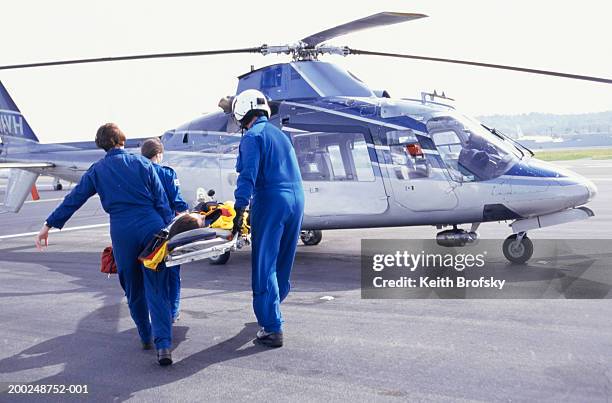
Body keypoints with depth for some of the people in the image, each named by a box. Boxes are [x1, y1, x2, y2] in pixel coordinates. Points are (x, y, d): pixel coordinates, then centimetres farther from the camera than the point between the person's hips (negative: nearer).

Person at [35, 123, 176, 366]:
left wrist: (49, 225, 16)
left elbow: (74, 199, 10)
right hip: (152, 227, 0)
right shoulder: (142, 164, 7)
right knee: (157, 290, -1)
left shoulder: (97, 170, 9)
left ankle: (146, 337, 27)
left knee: (133, 289, 18)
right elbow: (161, 201, 4)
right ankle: (163, 345, -12)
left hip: (122, 232, 1)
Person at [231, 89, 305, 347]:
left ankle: (272, 329, -5)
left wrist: (240, 210, -17)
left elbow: (248, 176, -15)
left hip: (271, 203, -8)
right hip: (296, 200, 8)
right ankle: (270, 311, 35)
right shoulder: (281, 134, 22)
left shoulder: (252, 137, -3)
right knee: (283, 263, 17)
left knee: (265, 266, -4)